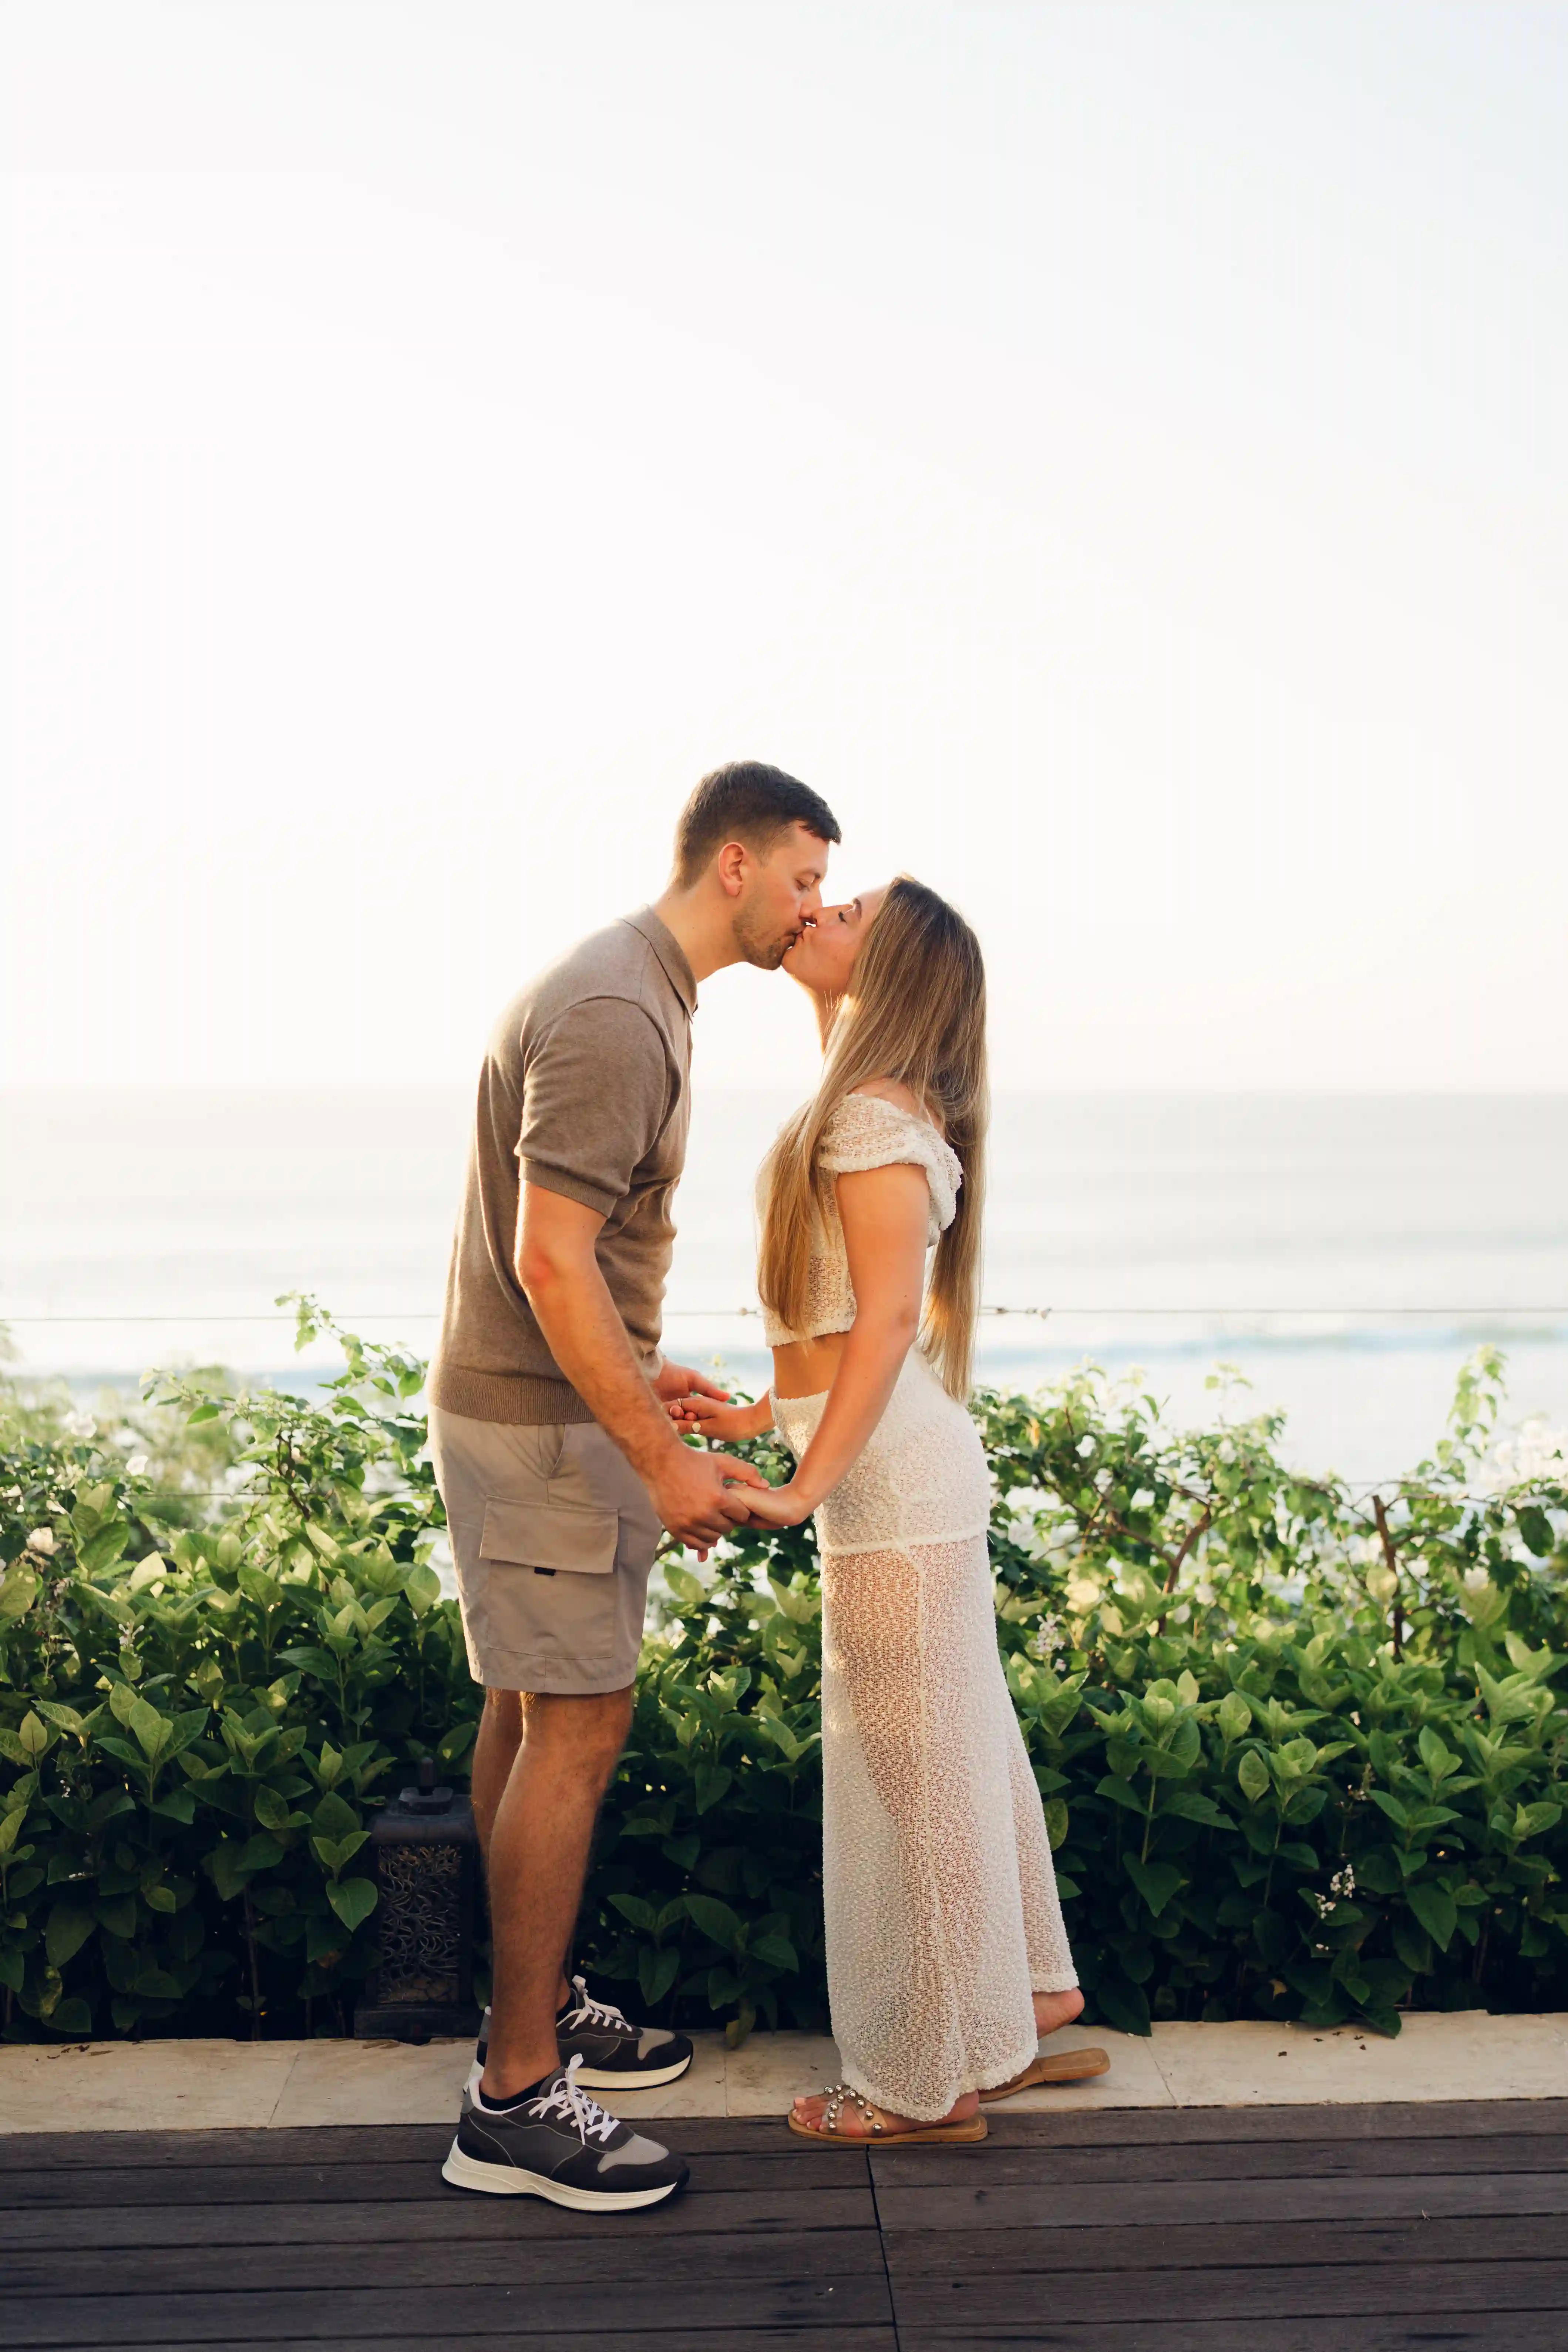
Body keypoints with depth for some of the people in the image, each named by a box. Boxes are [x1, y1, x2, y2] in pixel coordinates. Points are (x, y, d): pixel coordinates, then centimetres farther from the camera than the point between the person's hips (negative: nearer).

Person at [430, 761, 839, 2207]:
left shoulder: (634, 993, 13)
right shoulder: (617, 1016, -21)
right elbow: (549, 1259, -27)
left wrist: (638, 1372, 19)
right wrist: (660, 1462, -24)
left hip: (547, 1401, 10)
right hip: (543, 1424, -10)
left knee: (533, 1710, 17)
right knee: (577, 1726, -6)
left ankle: (534, 2010, 30)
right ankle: (516, 2100, 3)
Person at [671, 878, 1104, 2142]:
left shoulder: (874, 1116, -15)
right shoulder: (870, 1107, 15)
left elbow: (888, 1321, -21)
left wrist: (801, 1491, -23)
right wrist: (765, 1414, 19)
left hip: (893, 1484, -10)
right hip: (914, 1472, 10)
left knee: (917, 1769, 2)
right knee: (962, 1749, 19)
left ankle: (935, 2084, 16)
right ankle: (1022, 2012, 34)